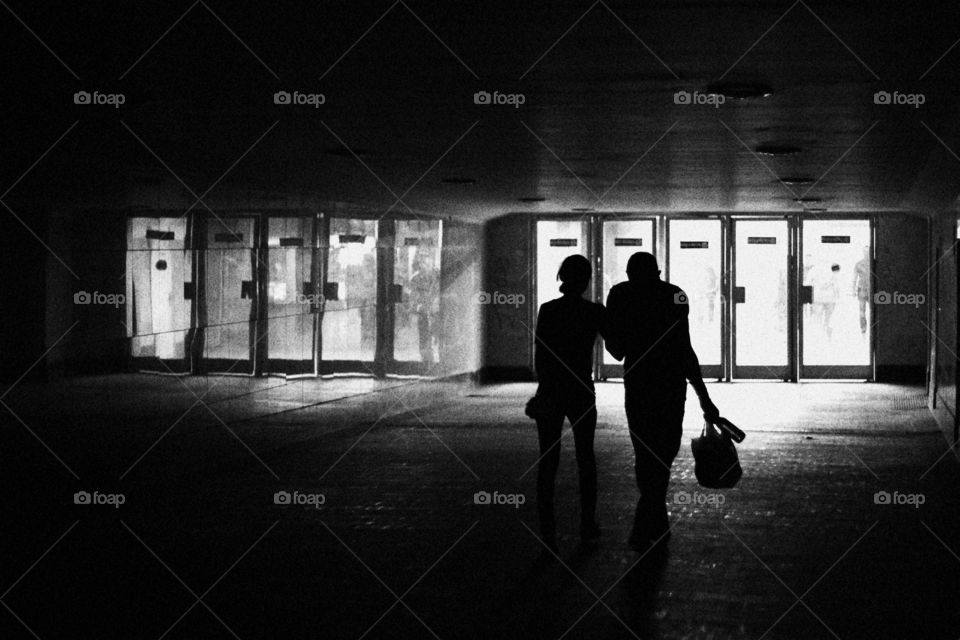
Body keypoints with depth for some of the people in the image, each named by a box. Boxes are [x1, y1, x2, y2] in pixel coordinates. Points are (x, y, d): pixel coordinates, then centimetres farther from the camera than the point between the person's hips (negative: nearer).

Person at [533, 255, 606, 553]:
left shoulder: (547, 310, -5)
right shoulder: (594, 311, -6)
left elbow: (539, 357, -5)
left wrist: (546, 388, 7)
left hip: (550, 393, 0)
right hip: (582, 392, 0)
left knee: (547, 461, 4)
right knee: (585, 456, 18)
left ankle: (547, 533, -2)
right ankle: (588, 526, 22)